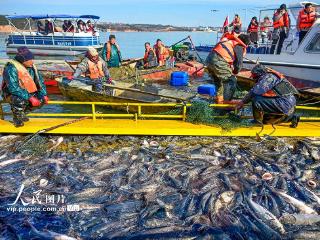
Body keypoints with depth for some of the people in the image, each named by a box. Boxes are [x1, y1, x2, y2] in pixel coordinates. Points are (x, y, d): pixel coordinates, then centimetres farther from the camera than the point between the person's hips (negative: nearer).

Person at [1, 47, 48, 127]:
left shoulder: (31, 66, -2)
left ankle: (22, 112, 11)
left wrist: (44, 95, -10)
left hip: (27, 92, 7)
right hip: (11, 94, -7)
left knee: (42, 99, -8)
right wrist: (30, 98, -37)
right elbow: (13, 88, -32)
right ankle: (17, 118, -5)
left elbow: (39, 80, 4)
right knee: (20, 100, -36)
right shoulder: (11, 68, -24)